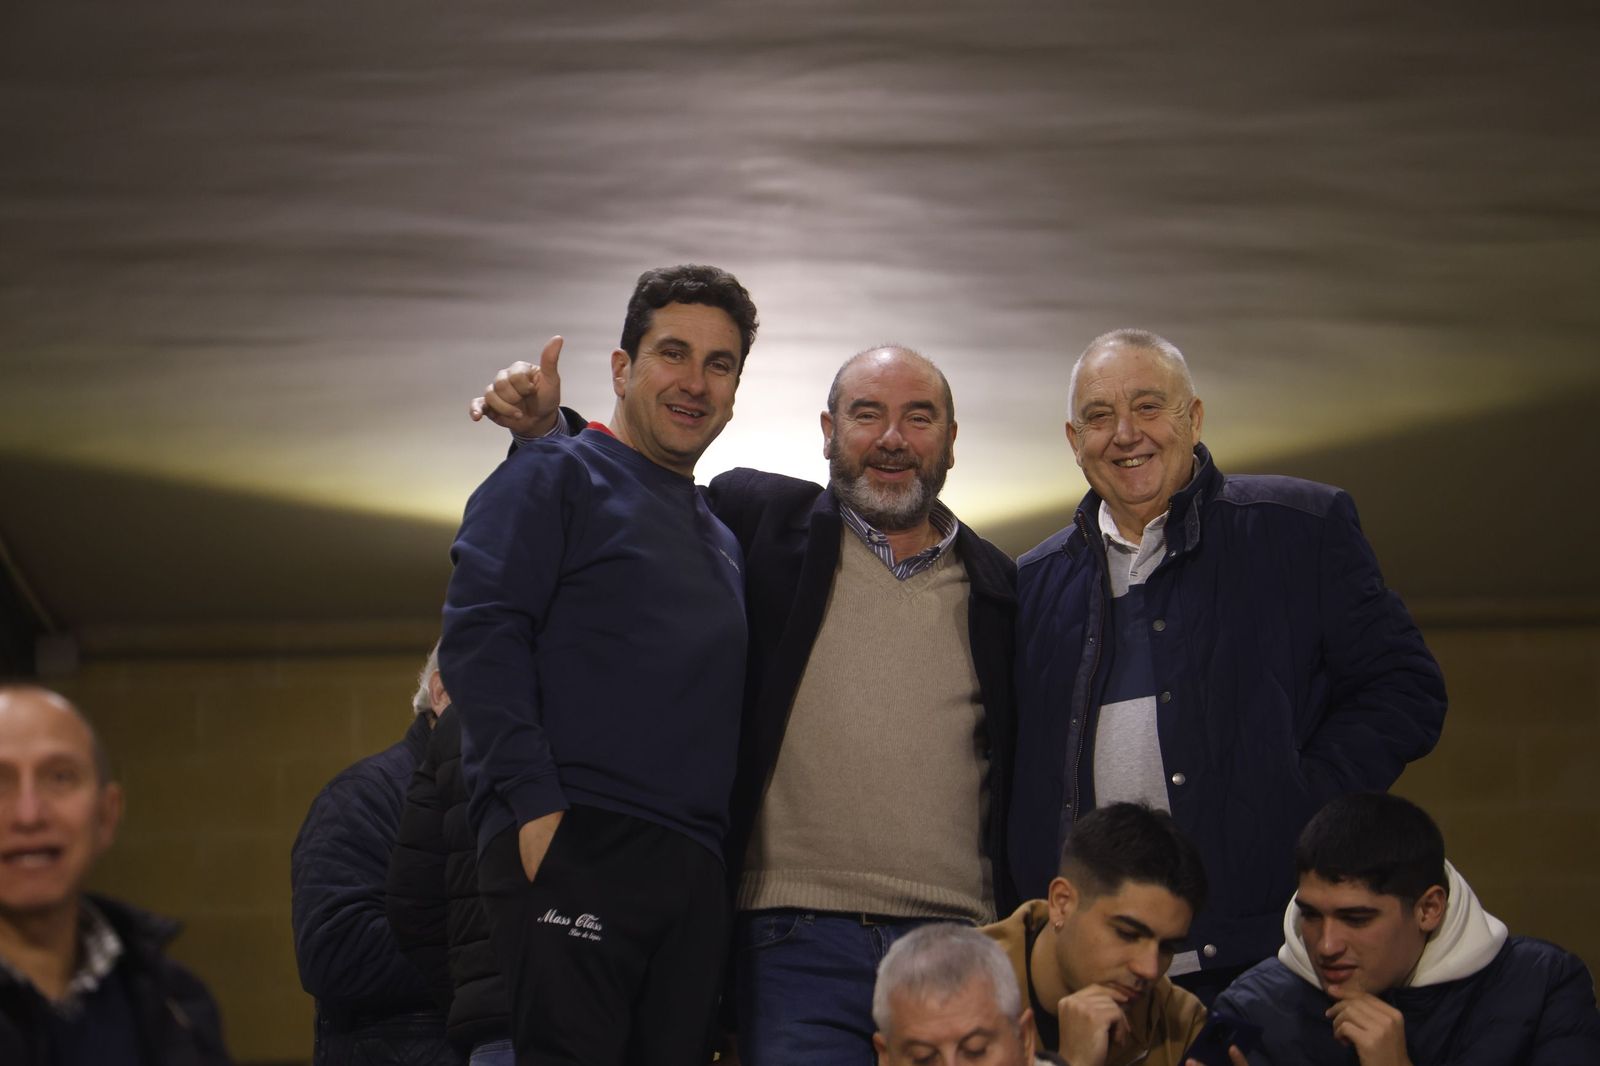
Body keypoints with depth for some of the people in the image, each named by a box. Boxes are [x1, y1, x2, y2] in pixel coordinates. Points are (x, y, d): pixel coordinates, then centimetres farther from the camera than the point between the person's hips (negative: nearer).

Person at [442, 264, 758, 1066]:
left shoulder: (721, 539, 28)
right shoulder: (557, 477, 5)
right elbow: (478, 636, -8)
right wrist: (535, 804, -18)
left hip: (694, 877, 7)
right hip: (572, 848, -7)